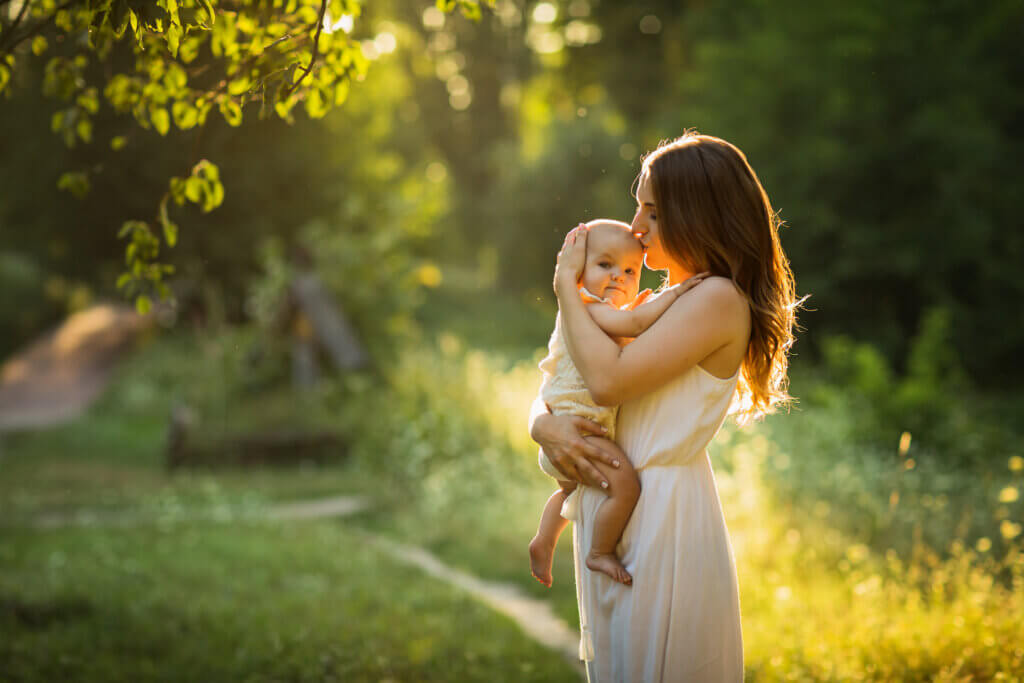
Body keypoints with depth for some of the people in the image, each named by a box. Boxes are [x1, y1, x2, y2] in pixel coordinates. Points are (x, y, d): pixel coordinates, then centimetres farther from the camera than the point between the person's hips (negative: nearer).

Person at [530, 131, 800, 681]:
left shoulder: (720, 300, -12)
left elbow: (608, 380, -21)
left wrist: (566, 284, -9)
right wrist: (545, 426, -8)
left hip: (664, 516, -9)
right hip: (608, 510, 9)